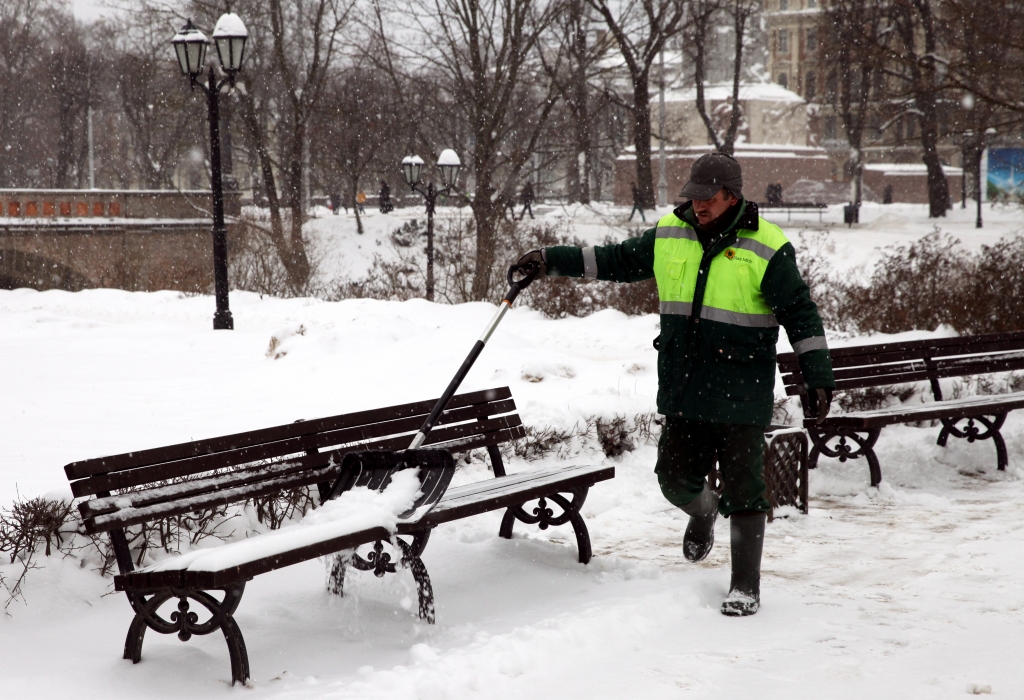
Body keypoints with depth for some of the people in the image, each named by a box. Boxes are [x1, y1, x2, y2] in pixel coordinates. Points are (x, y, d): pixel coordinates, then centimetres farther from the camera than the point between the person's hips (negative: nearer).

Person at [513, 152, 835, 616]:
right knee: (675, 478, 6)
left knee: (742, 488, -1)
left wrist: (819, 377, -6)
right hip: (683, 387, 4)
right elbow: (617, 261, 19)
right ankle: (702, 513, 42)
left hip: (741, 391, -4)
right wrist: (552, 261, 16)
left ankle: (746, 587, 11)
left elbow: (800, 314, -3)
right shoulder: (668, 236, 6)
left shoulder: (766, 248, -7)